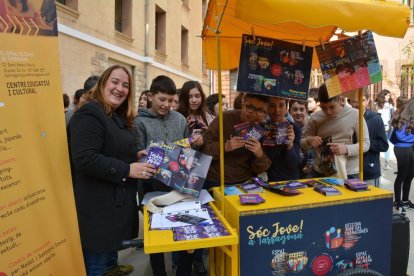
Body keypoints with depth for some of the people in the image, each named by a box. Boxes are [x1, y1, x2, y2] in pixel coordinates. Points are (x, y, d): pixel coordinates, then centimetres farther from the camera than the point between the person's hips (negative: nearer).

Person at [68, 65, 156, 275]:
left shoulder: (119, 118, 13)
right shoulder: (89, 113, -17)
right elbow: (84, 159, -27)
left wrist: (135, 157, 4)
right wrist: (127, 169, -23)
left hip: (117, 200, 10)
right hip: (98, 205, -9)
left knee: (111, 252, 23)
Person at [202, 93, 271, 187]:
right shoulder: (226, 118, -11)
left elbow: (260, 170, -1)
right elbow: (203, 147, -11)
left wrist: (260, 155, -21)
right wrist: (225, 147, -26)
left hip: (244, 183, 3)